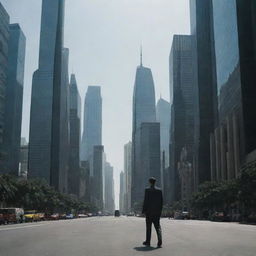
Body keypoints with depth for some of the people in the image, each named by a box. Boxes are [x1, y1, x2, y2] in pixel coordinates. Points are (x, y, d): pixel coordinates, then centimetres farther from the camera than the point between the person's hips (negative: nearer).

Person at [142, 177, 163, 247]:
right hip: (157, 212, 3)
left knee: (148, 227, 9)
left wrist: (143, 211, -4)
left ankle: (148, 242, 17)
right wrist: (160, 210, 13)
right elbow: (161, 201, 5)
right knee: (157, 226, 5)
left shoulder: (147, 190, -8)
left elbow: (146, 201, -10)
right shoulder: (159, 190, 3)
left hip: (149, 211, -3)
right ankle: (159, 241, -12)